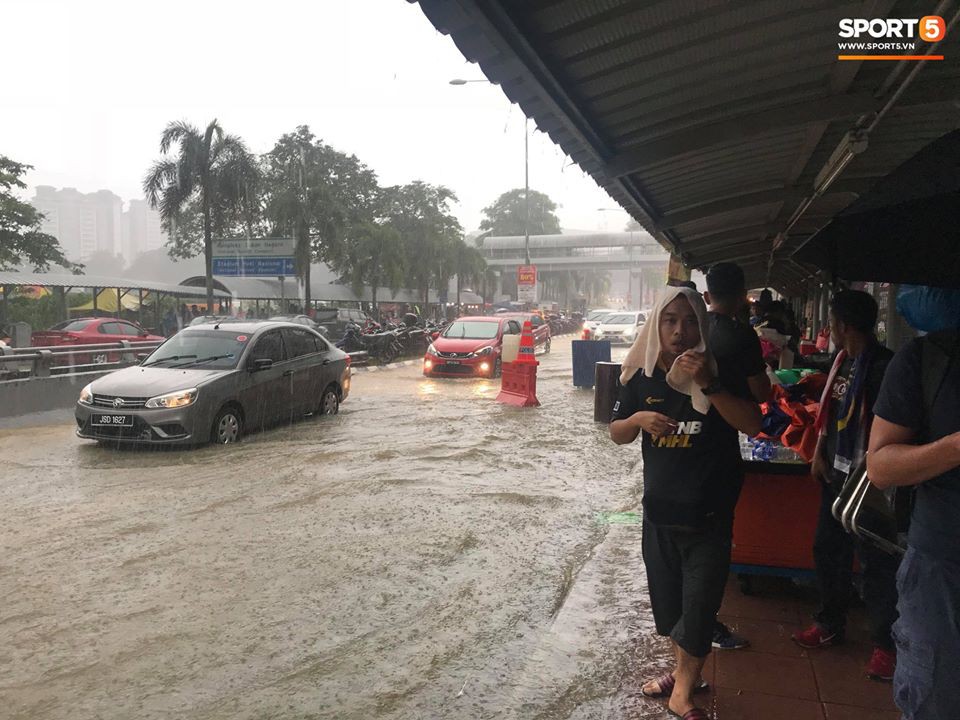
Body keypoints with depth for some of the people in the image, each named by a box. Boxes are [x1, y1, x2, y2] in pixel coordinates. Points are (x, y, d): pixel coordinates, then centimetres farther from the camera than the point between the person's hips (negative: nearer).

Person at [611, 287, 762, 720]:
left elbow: (752, 425, -20)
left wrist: (708, 386, -32)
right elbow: (617, 434, 6)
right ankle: (685, 672, 40)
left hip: (708, 515, -3)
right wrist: (639, 418, -16)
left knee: (698, 605, 1)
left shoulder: (718, 370, -10)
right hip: (659, 509, 4)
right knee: (667, 600, 17)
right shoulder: (642, 376, -1)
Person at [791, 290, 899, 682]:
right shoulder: (843, 360, 10)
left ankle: (886, 643, 16)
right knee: (828, 548, 16)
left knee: (874, 561, 1)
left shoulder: (883, 366, -17)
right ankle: (830, 623, 32)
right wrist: (819, 453, 11)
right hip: (836, 472, 9)